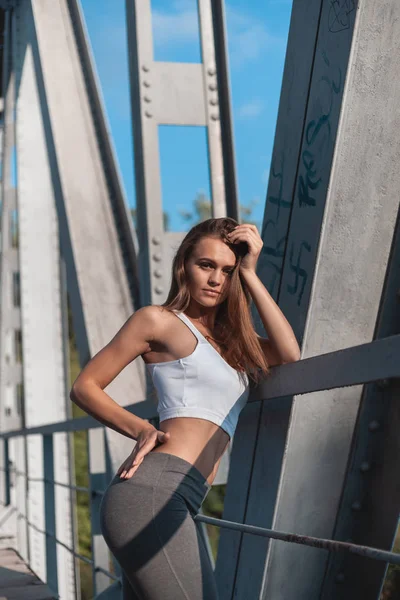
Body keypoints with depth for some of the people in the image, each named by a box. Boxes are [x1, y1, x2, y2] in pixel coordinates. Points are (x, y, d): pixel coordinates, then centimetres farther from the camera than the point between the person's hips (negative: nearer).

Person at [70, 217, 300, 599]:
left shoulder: (229, 340, 25)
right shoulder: (158, 320, 6)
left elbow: (289, 354, 6)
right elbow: (84, 387, 8)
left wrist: (249, 274, 9)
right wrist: (141, 430, -7)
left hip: (176, 505, 8)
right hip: (152, 492, -8)